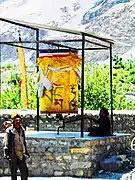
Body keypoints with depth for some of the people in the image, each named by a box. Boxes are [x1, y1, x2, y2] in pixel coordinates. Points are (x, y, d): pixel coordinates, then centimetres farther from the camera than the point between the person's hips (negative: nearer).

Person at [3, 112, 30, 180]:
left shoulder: (22, 130, 11)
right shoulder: (9, 130, -7)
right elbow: (5, 143, -7)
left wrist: (26, 152, 21)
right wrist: (6, 154, -13)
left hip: (21, 156, 5)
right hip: (13, 156, -5)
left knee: (25, 173, 7)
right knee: (13, 174, 4)